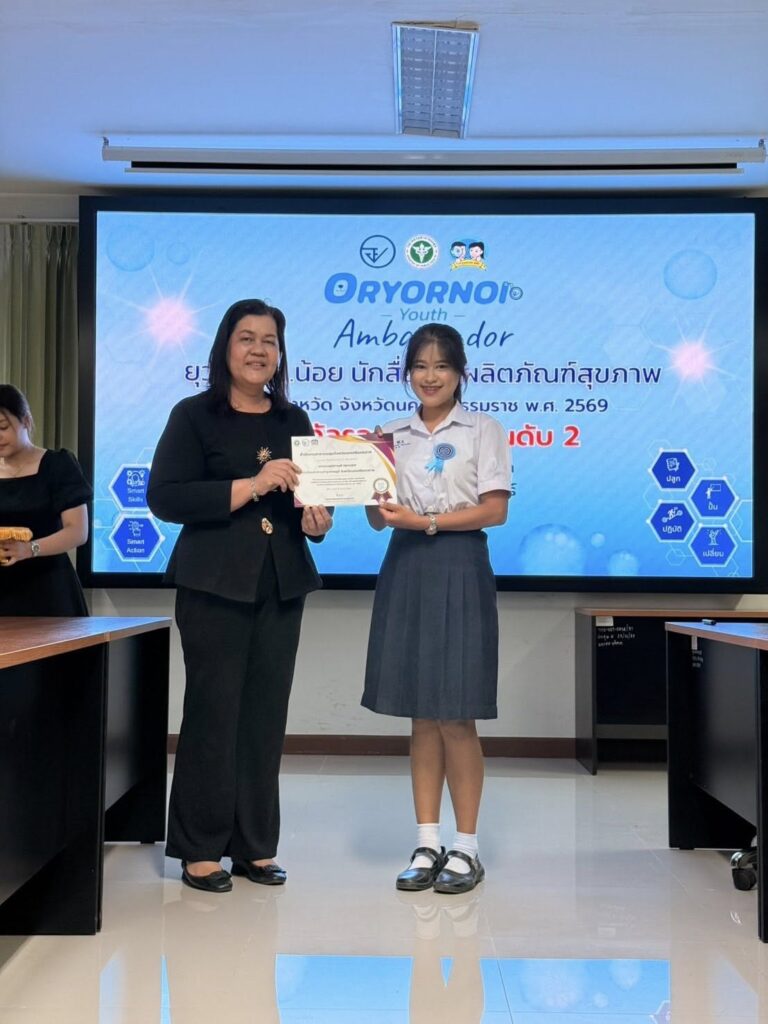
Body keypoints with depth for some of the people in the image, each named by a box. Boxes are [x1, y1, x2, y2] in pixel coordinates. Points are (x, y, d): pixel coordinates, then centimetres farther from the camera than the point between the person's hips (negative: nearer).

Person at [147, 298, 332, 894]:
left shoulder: (294, 421, 13)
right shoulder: (195, 416, 0)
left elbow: (313, 496, 20)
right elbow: (164, 497, -10)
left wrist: (318, 521, -4)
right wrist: (251, 486, -17)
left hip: (282, 586, 4)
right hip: (215, 584, -4)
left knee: (267, 714, 5)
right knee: (213, 711, -4)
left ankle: (255, 845, 15)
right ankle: (200, 850, 8)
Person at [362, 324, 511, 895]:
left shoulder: (483, 431, 2)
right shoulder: (395, 436, 13)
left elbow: (495, 510, -7)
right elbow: (379, 519, 10)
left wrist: (426, 521, -15)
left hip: (459, 573, -4)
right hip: (405, 572, 4)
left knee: (456, 717, -2)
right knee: (422, 718, 6)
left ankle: (466, 848, 9)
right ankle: (428, 845, 14)